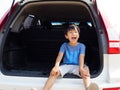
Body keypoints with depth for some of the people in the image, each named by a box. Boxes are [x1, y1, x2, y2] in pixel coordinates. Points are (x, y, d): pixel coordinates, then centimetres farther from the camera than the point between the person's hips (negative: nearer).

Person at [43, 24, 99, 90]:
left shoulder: (81, 46, 3)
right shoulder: (64, 45, 5)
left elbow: (81, 57, -11)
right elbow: (60, 56, -8)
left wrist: (81, 68, -32)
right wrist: (56, 66, -29)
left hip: (76, 66, -1)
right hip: (65, 65, 1)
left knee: (85, 69, -34)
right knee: (54, 72, -28)